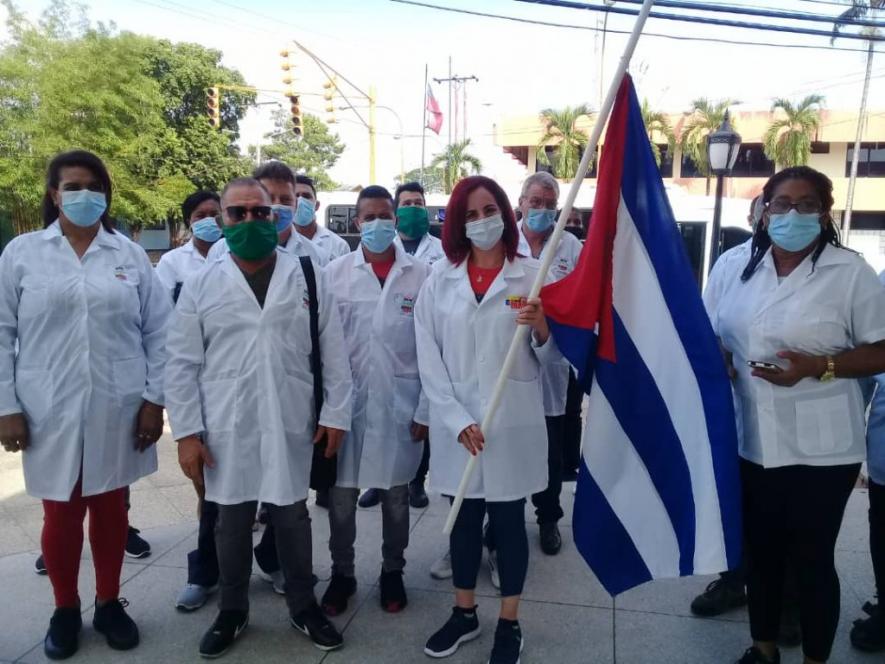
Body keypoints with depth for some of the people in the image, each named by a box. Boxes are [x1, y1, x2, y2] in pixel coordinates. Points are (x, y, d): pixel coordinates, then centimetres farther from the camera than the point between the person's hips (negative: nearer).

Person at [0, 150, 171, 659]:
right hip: (50, 411, 0)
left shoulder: (130, 255, 3)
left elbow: (158, 331, 2)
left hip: (118, 409, 1)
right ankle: (65, 610, 31)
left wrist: (155, 398, -2)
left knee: (111, 507, 12)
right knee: (61, 513, 9)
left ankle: (109, 603, 31)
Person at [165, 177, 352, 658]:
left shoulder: (308, 278, 1)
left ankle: (303, 606, 31)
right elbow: (181, 364, 0)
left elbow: (333, 352, 2)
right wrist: (186, 432, -5)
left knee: (293, 518, 13)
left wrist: (335, 413, -2)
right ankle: (232, 611, 34)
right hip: (225, 428, 0)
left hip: (290, 424, 0)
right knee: (231, 523, 14)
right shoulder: (200, 285, 0)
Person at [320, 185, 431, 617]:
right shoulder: (334, 273, 0)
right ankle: (341, 573, 31)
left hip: (400, 404, 0)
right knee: (341, 497, 9)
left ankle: (392, 573, 33)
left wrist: (426, 410, -4)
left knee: (395, 496, 13)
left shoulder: (421, 275, -2)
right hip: (347, 402, 1)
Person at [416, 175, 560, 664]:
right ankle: (464, 614, 35)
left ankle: (509, 624, 30)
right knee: (464, 520, 15)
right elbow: (429, 357, -1)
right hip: (455, 424, 2)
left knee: (508, 521, 11)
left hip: (513, 424, -1)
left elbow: (553, 356, 0)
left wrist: (542, 330, -22)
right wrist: (457, 420, -9)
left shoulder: (532, 275, -2)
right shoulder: (440, 279, 2)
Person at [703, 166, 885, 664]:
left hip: (821, 446, -3)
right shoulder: (733, 264, 2)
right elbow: (710, 335, 12)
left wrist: (819, 367, -21)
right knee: (761, 549, 18)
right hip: (751, 439, 4)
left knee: (812, 558, 9)